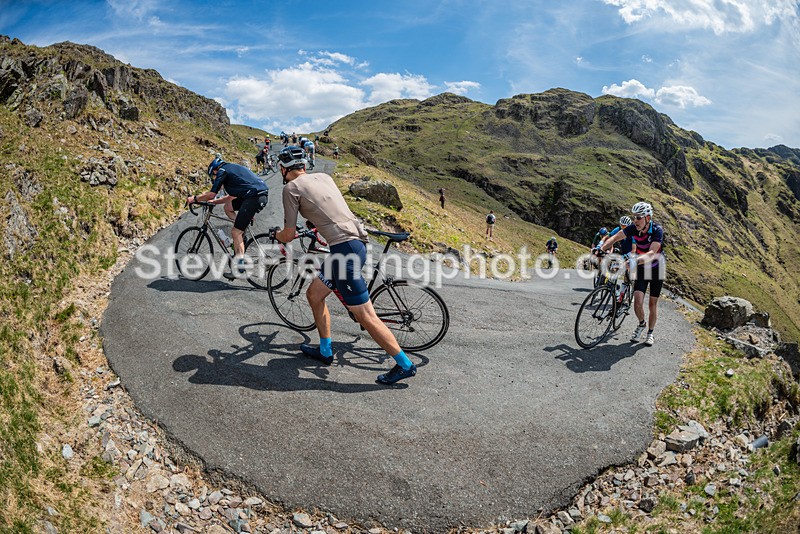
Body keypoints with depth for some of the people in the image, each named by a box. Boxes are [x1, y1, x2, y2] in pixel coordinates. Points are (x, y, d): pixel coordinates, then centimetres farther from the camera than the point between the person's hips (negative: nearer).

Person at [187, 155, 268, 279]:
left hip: (254, 197, -9)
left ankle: (239, 268, -5)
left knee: (235, 232, -4)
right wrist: (214, 202, 35)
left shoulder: (222, 171, 5)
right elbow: (232, 196, 34)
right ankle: (242, 234, 14)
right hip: (263, 195, 9)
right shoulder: (233, 168, 31)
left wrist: (194, 198, 17)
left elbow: (211, 194, 2)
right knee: (228, 207, 23)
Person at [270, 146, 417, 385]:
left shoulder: (291, 188, -2)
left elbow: (289, 236, 1)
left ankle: (405, 365, 6)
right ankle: (325, 352, 32)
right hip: (357, 241, 9)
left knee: (366, 316, -2)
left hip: (345, 249, -9)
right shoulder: (323, 176, 18)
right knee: (313, 294, 21)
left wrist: (275, 234, 22)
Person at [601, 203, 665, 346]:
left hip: (657, 268, -2)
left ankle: (650, 333, 23)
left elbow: (652, 253, -40)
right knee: (638, 302, -11)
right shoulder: (633, 228, -17)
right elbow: (613, 239, -16)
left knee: (652, 304, 4)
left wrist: (635, 261, -58)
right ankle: (641, 324, 19)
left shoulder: (657, 230, -28)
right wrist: (601, 250, -36)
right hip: (641, 268, 2)